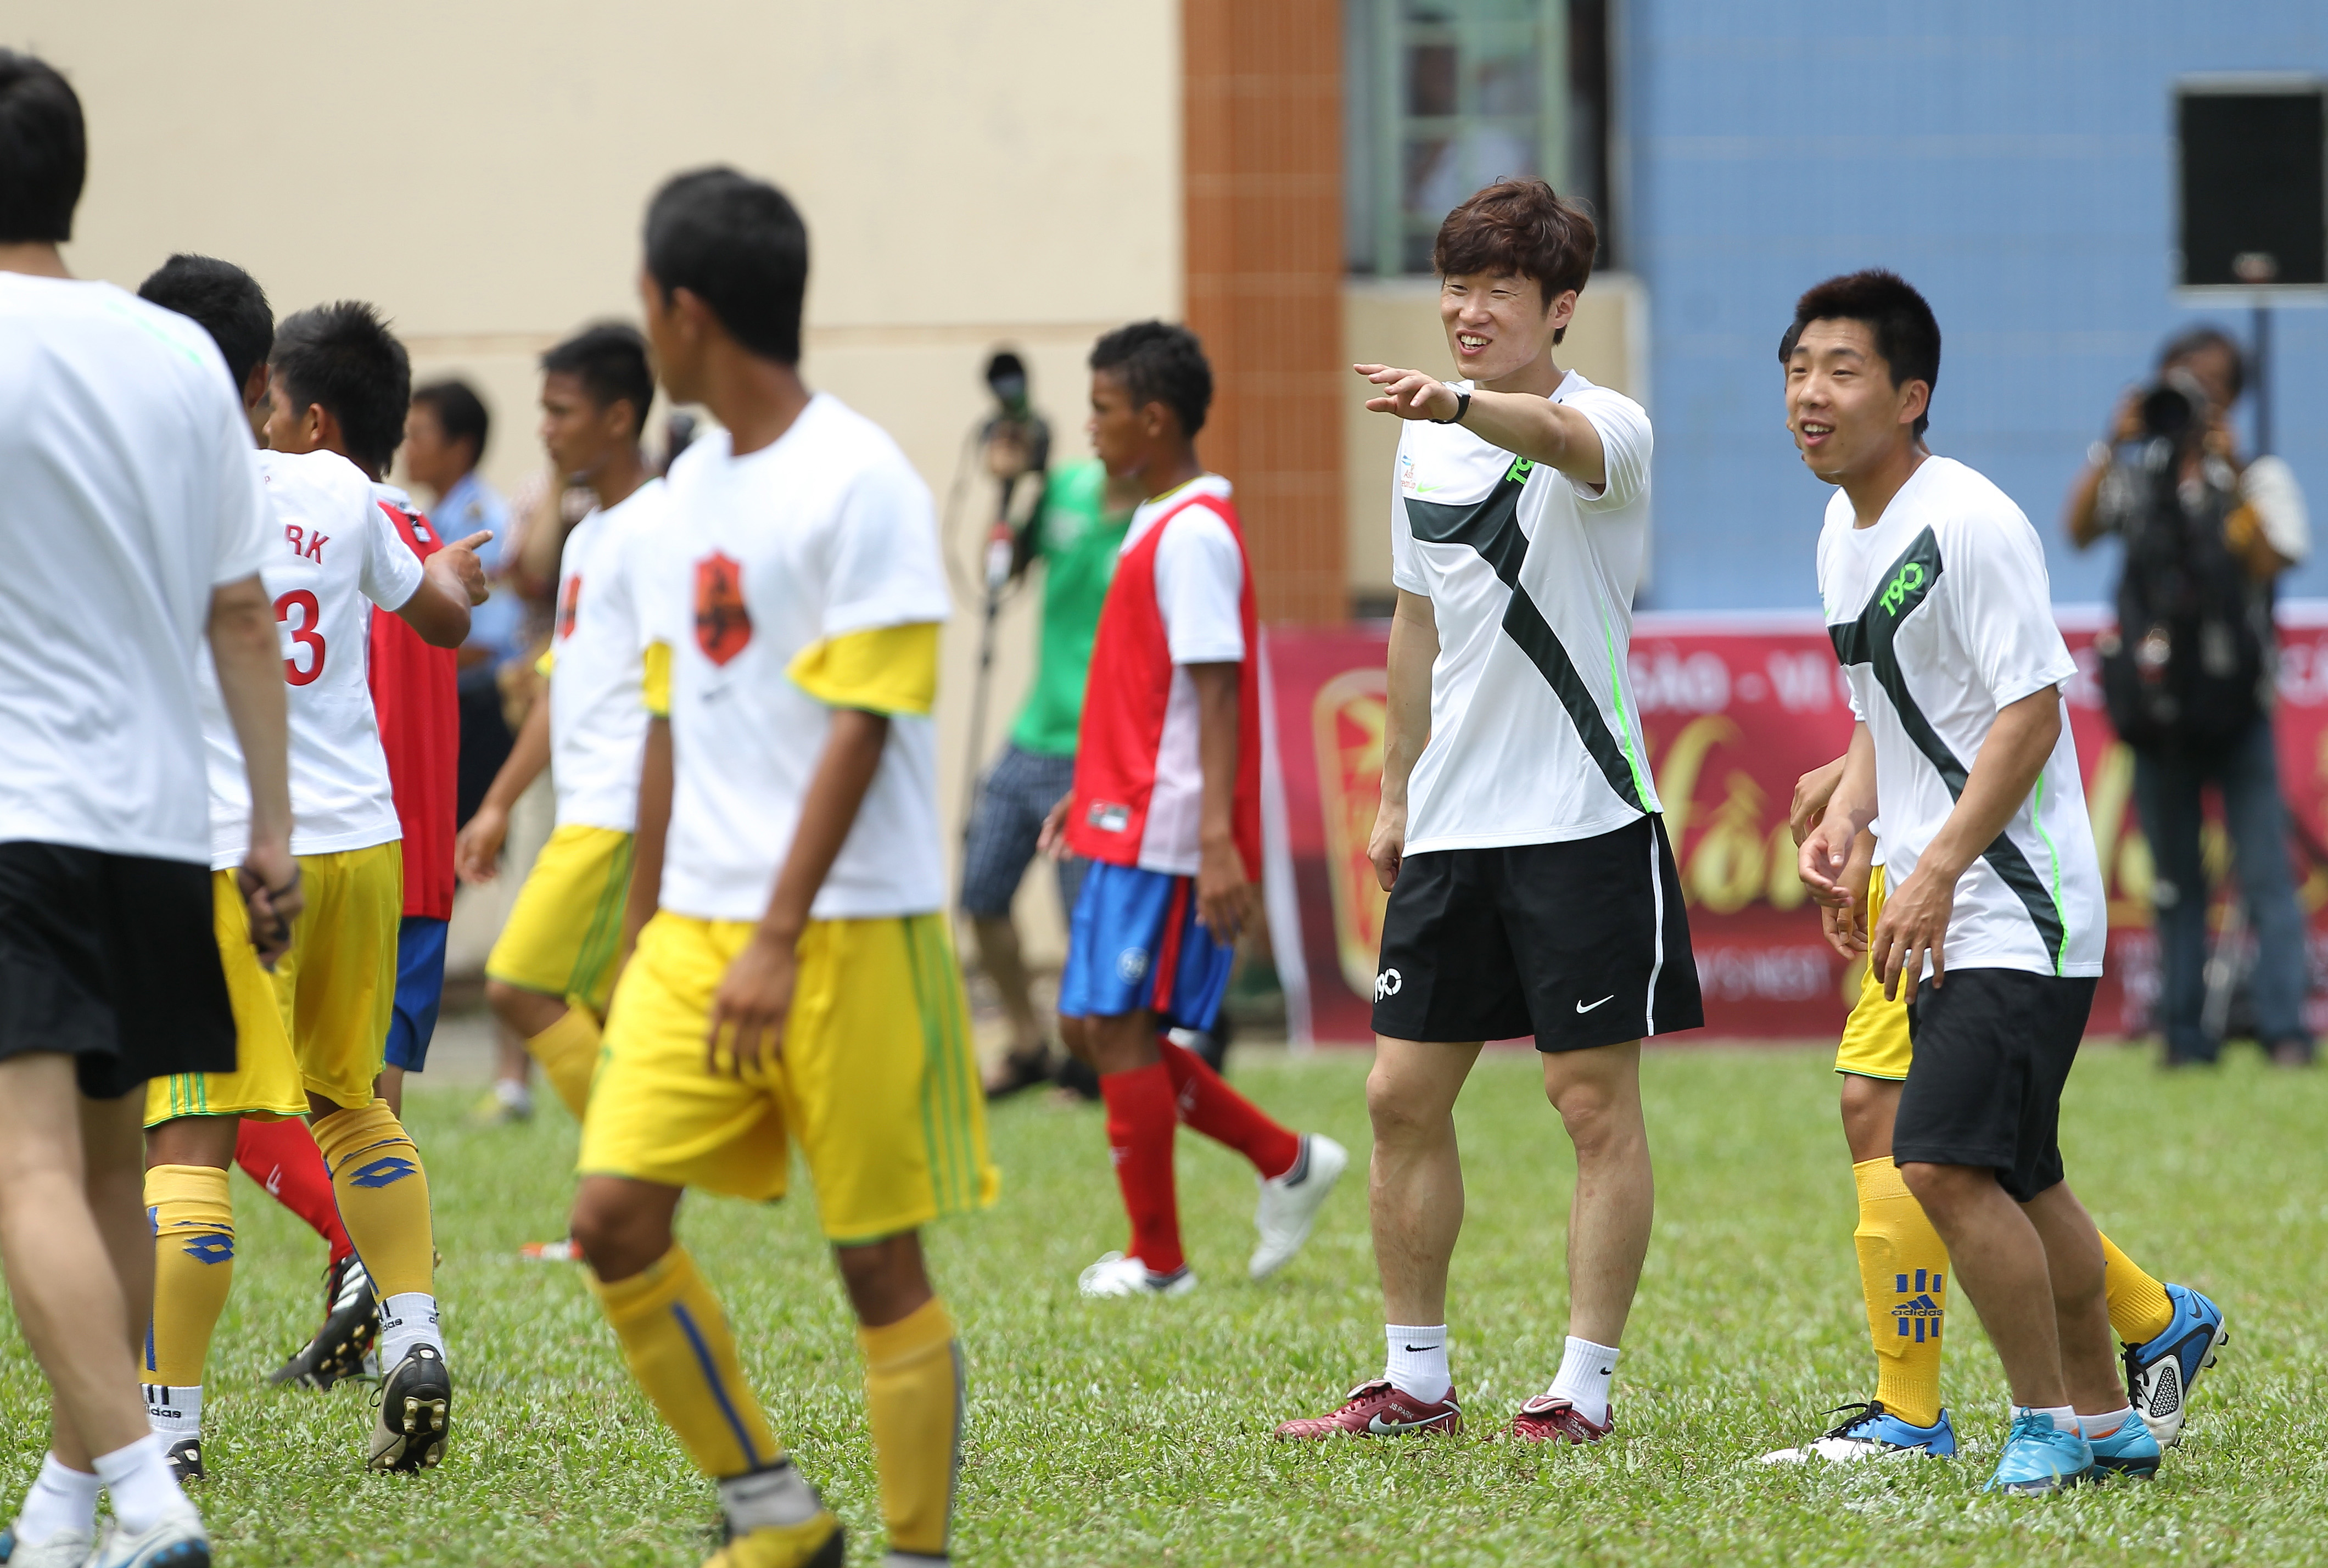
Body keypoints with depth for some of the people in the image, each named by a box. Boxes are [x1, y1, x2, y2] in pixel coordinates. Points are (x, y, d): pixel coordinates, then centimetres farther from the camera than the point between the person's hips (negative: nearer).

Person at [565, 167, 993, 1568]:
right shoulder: (693, 489, 14)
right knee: (616, 1214, -4)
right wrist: (648, 923, 20)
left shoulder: (860, 482, -11)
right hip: (698, 924, 7)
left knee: (880, 1262, -2)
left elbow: (859, 725, -16)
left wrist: (778, 940, -21)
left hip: (852, 928, -7)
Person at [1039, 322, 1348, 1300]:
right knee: (1092, 1028, 11)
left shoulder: (1194, 533, -15)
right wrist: (1090, 793, 27)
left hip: (1166, 830, -10)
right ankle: (1288, 1162, 17)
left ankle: (1156, 1261, 5)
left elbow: (1217, 694, -21)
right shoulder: (1161, 524, 16)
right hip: (1127, 820, 10)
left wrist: (1218, 839, -26)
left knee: (1119, 1030, -4)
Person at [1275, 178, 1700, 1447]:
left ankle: (1587, 1386, 3)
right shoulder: (1425, 447, 11)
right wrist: (1396, 794, 22)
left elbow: (1557, 437, -36)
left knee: (1596, 1103, -2)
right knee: (1403, 1097, 5)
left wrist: (1457, 402, -56)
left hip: (1585, 819, -7)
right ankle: (1414, 1378, 14)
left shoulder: (1609, 429, -10)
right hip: (1453, 822, 7)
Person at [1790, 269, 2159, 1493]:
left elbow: (2031, 712, -19)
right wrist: (1845, 824, 7)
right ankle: (2105, 1422, 25)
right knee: (2018, 1179, 14)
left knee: (1945, 1162, -17)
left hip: (2019, 912, -9)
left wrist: (1936, 872, -22)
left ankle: (2047, 1424, -5)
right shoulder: (1844, 536, 13)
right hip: (1945, 927, 9)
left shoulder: (1969, 522, -16)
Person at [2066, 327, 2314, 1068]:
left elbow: (2269, 562, -9)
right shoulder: (2137, 473, 11)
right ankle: (2186, 1035, 9)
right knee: (2175, 881, 6)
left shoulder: (2260, 476, 6)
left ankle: (2284, 1028, -12)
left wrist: (2234, 476, -16)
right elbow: (2080, 530, -5)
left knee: (2264, 871, -9)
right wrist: (2114, 446, -11)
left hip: (2237, 706, -2)